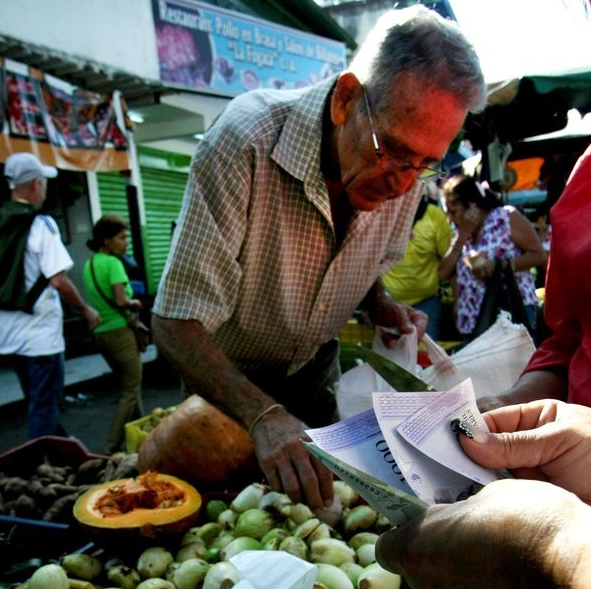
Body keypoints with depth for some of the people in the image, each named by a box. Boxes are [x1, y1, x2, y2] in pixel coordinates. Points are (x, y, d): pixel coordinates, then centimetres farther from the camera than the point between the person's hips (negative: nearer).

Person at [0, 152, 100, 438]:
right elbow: (58, 280, -20)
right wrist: (86, 310, -7)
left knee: (37, 401, 22)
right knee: (44, 404, 5)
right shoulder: (41, 224, -15)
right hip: (39, 332, -8)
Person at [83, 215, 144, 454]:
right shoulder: (113, 262, -13)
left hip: (100, 333, 8)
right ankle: (112, 448, -1)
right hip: (120, 331, -8)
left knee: (126, 387, 19)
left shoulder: (90, 263, 11)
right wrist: (135, 303, -2)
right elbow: (122, 301, -22)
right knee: (130, 391, 0)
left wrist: (128, 303, 4)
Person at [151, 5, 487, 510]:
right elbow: (177, 323, -36)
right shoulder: (247, 140, -35)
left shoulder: (405, 168, -17)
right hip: (227, 375, -4)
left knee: (322, 495, 22)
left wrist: (382, 308, -16)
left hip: (314, 365, 4)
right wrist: (263, 415, -49)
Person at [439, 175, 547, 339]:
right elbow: (444, 273, 6)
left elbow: (539, 255, -7)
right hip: (472, 320, 6)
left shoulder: (507, 217, -3)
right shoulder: (461, 232, 15)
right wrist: (461, 239, -3)